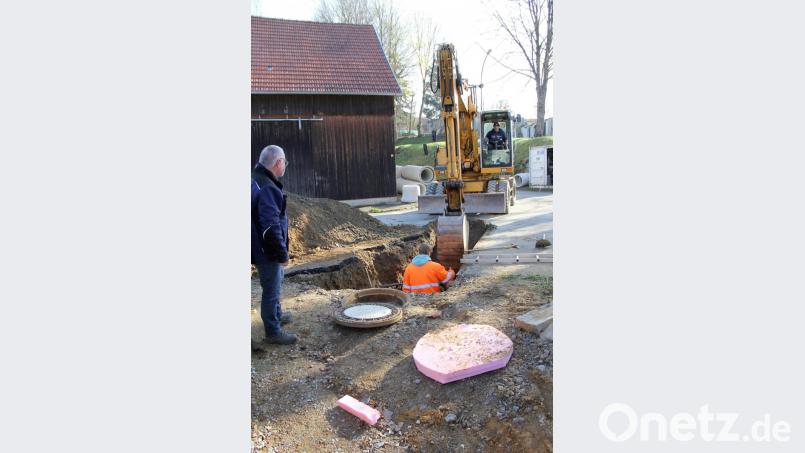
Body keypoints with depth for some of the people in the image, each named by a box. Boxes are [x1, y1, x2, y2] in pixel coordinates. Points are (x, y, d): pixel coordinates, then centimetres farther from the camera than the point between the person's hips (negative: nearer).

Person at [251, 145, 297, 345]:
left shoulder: (257, 181, 7)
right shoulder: (267, 189, -26)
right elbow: (271, 227, -29)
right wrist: (282, 254, -19)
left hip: (262, 247, 10)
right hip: (267, 251, -10)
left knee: (276, 279, 27)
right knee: (271, 289, 3)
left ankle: (276, 315, 46)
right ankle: (273, 332, 16)